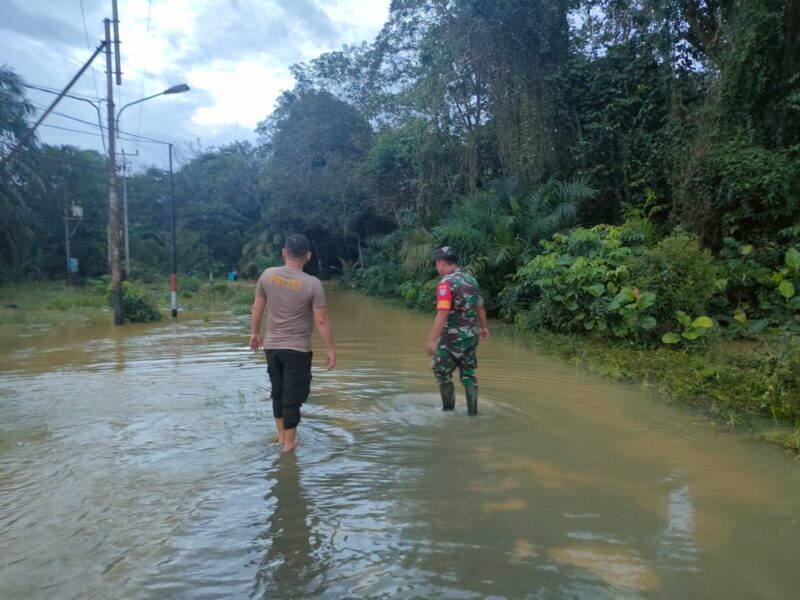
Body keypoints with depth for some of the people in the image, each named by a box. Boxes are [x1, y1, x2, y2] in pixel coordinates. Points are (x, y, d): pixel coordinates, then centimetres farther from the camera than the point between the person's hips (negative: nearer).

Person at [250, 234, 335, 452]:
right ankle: (289, 442, 16)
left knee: (278, 392, 19)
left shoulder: (267, 275, -4)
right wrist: (330, 349, -5)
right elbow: (321, 321, -14)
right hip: (298, 349, -4)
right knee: (293, 396, 6)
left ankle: (281, 435, 33)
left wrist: (255, 333, 18)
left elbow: (257, 308, 4)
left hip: (272, 346, 4)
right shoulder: (313, 284, -15)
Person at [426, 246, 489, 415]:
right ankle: (472, 411, 18)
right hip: (471, 335, 7)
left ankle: (448, 410, 16)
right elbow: (480, 307, 16)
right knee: (468, 374, 15)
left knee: (442, 372, 10)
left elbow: (442, 314, -26)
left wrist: (432, 340, -26)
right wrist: (483, 327, 31)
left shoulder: (446, 283, -17)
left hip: (452, 337, -7)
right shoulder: (471, 279, 7)